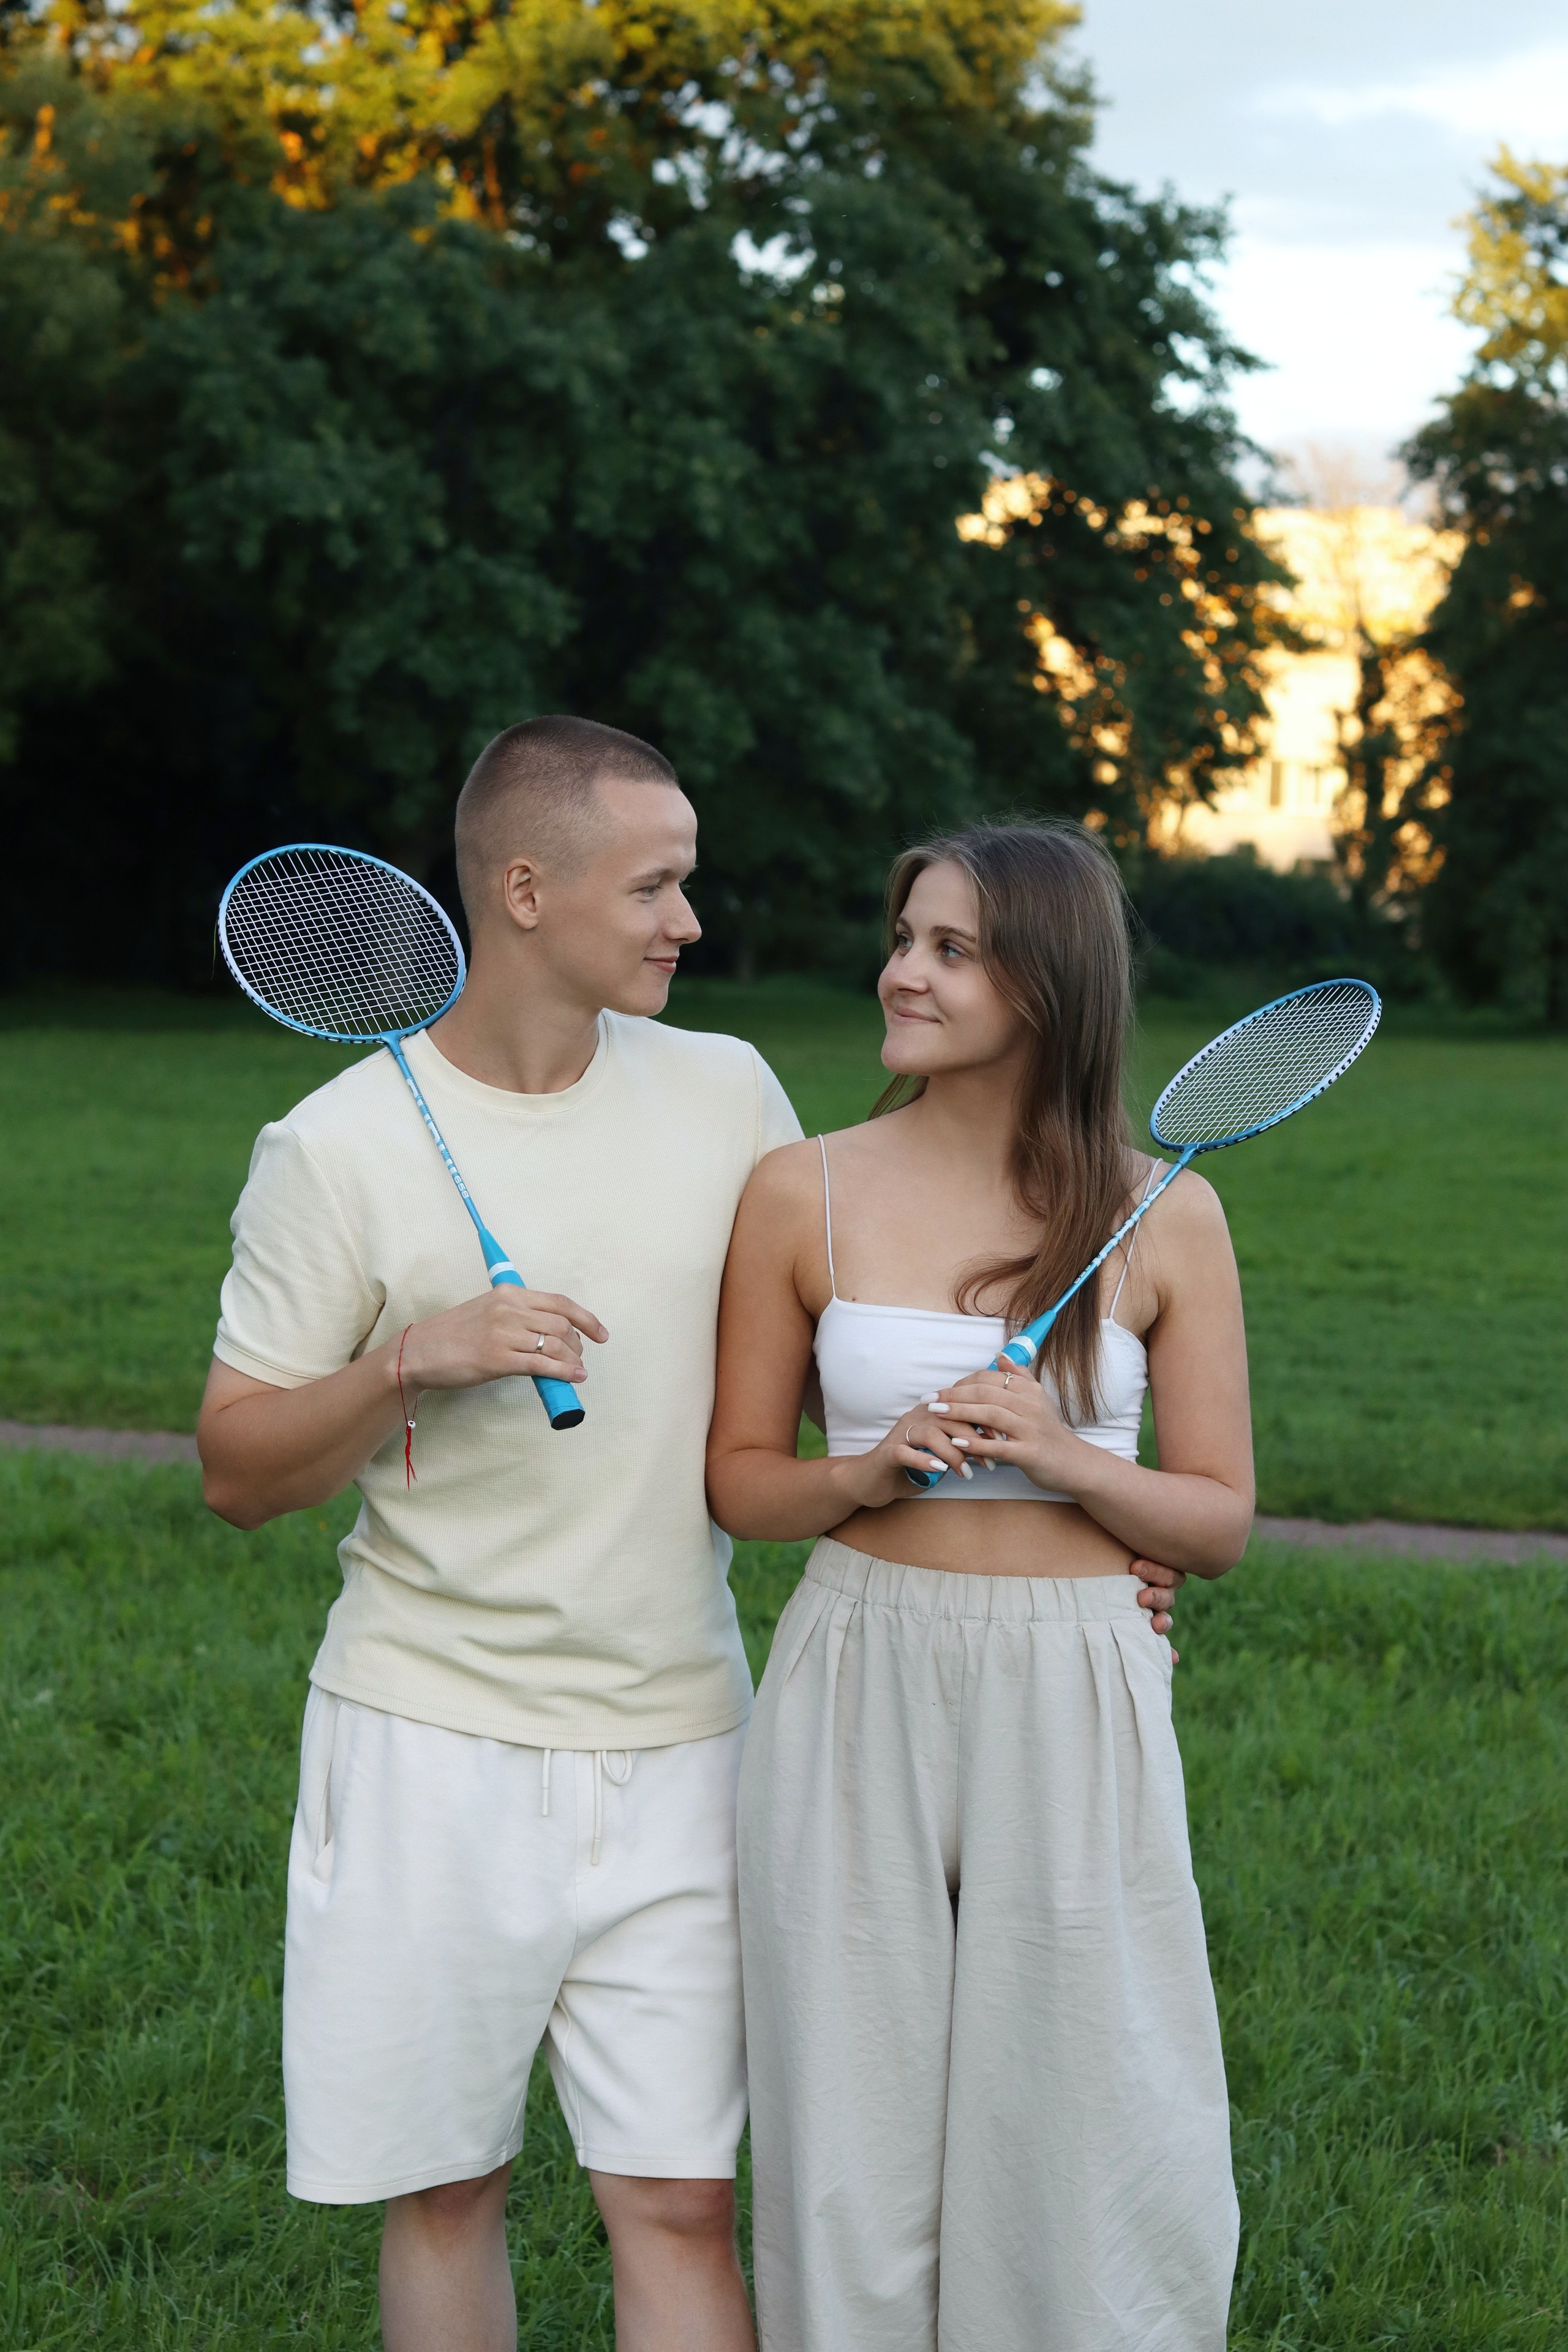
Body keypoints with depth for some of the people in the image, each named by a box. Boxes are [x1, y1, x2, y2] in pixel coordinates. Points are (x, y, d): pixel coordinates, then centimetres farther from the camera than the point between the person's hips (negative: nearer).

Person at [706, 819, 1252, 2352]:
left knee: (1090, 2153, 3)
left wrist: (1064, 1461, -15)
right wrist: (869, 1474, -12)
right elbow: (739, 1479, 7)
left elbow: (1220, 1522, 3)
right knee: (859, 2148, 6)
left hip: (1075, 1706, 0)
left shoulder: (1163, 1218, -1)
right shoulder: (802, 1196, 0)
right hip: (858, 1691, 0)